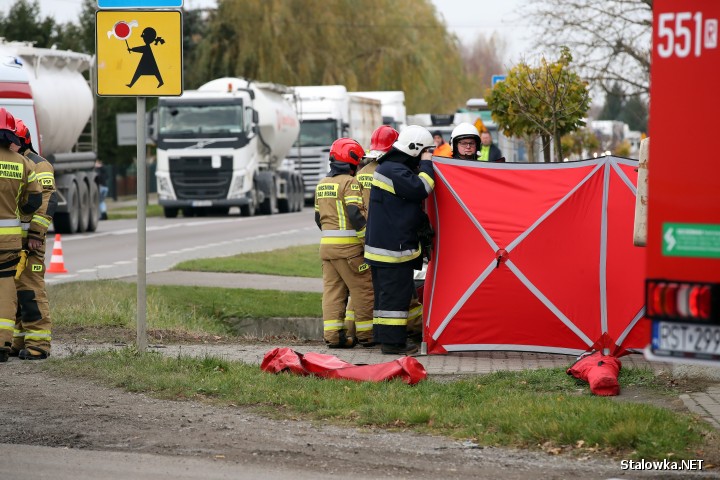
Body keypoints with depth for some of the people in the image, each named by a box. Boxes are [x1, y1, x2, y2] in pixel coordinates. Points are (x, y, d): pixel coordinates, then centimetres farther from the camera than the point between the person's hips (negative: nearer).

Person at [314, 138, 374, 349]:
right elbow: (355, 214, -19)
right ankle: (367, 333, 5)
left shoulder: (322, 184, 15)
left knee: (332, 289, 8)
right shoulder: (350, 183, -10)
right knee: (363, 289, 2)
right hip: (348, 245, -8)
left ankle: (332, 334, 4)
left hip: (326, 244, 8)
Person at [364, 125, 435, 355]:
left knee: (386, 292, 15)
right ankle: (392, 341, -7)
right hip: (393, 247, -11)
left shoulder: (395, 168, 18)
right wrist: (426, 165, -10)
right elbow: (421, 189, -24)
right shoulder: (394, 171, -17)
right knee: (396, 292, -8)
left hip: (384, 243, 11)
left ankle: (385, 337, 21)